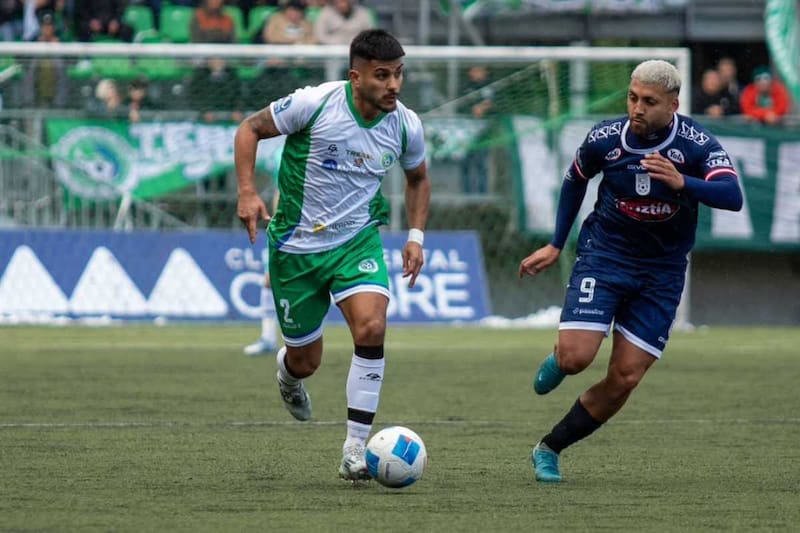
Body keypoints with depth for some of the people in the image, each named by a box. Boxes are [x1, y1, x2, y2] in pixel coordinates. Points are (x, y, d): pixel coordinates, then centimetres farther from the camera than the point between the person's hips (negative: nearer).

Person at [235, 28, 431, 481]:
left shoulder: (406, 126, -7)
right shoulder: (315, 104, -20)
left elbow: (418, 177, 15)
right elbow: (250, 129, -6)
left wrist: (416, 235, 3)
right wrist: (248, 192, -18)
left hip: (357, 240, 2)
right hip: (297, 245, -2)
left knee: (371, 328, -25)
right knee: (306, 361, 7)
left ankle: (356, 448, -17)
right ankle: (289, 370, 49)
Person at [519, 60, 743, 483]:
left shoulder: (696, 144, -16)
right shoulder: (605, 138, -11)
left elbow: (732, 197, -30)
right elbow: (575, 180, 10)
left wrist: (682, 183, -46)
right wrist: (556, 245, 11)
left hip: (661, 271, 0)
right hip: (604, 256, 0)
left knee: (624, 379, -2)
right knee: (576, 357, -20)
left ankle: (550, 449, 16)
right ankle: (556, 362, 19)